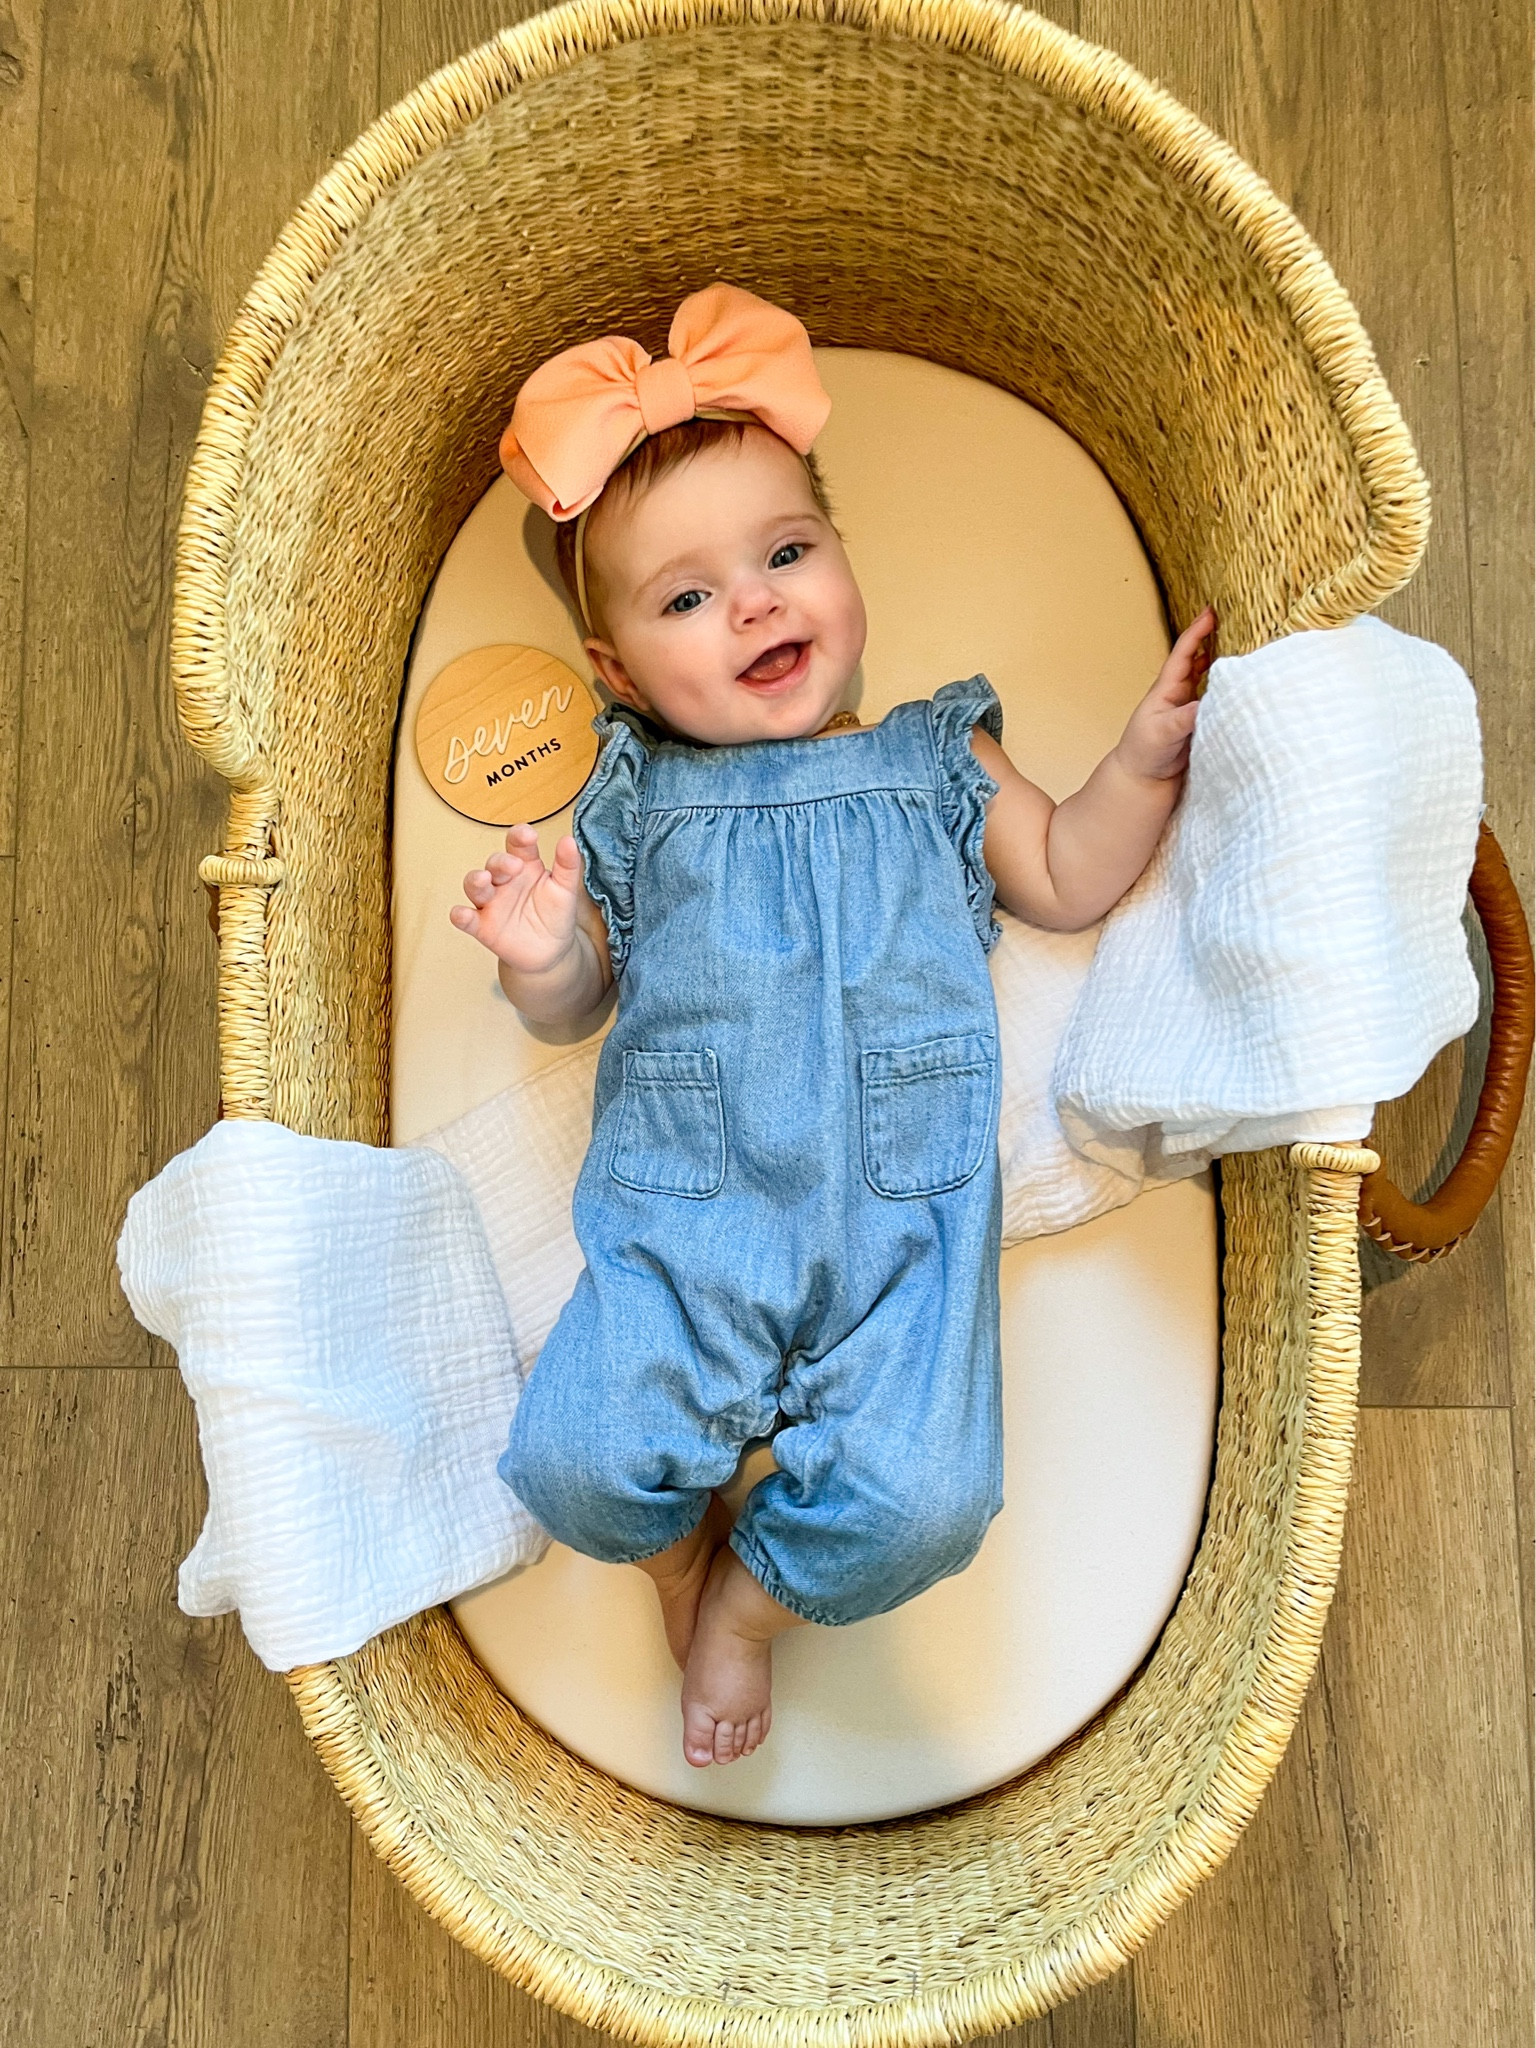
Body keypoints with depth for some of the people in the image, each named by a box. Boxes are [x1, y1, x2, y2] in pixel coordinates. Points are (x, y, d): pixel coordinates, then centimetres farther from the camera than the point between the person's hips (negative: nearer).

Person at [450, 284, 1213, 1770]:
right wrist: (542, 957, -9)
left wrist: (1147, 757, 6)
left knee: (924, 1501, -17)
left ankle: (747, 1597, 17)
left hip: (905, 1213, 1)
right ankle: (679, 1548, 21)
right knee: (575, 1463, -17)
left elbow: (1065, 880, 20)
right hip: (683, 1215, 0)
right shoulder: (635, 802, 11)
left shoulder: (934, 758, 15)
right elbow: (573, 1005, 14)